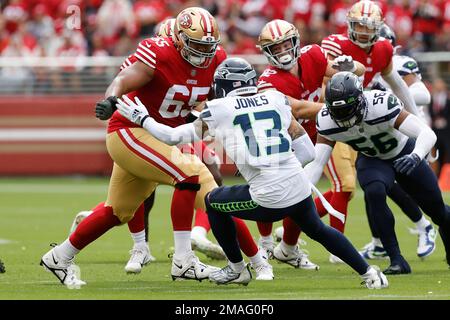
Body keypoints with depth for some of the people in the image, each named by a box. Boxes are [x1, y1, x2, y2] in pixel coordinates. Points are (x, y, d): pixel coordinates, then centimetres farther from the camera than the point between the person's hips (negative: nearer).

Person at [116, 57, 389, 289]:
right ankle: (369, 273, 28)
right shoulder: (276, 101, 13)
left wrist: (143, 119, 26)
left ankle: (237, 269, 32)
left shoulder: (220, 110, 2)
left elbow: (174, 137, 12)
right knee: (318, 229, 33)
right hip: (301, 191, 4)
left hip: (269, 200, -4)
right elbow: (307, 152, 12)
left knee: (213, 202, 23)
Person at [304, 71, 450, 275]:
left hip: (404, 155, -1)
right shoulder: (327, 121, -28)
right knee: (374, 193, -31)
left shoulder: (382, 106, -40)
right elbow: (316, 162, -24)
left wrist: (416, 156, -62)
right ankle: (397, 261, -20)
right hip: (371, 160, 1)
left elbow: (427, 133, -42)